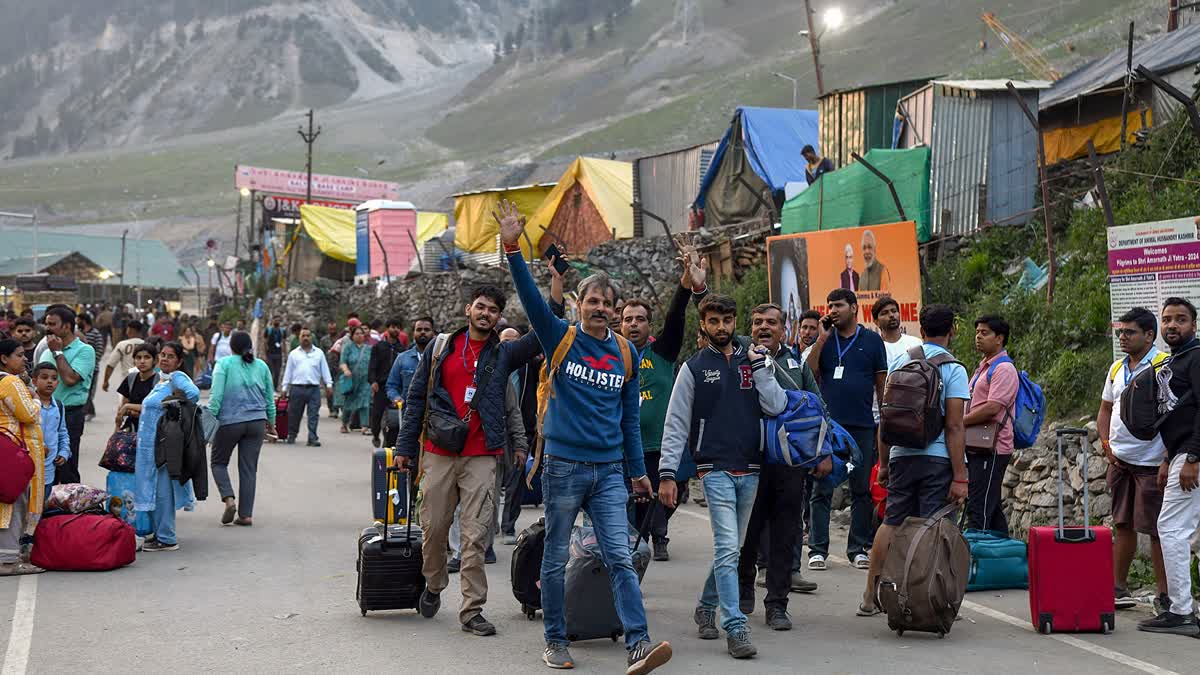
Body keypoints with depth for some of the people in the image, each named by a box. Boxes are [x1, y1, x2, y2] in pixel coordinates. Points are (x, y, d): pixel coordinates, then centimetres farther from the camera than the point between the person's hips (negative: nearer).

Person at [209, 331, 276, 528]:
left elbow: (216, 396, -10)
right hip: (257, 422, 3)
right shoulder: (261, 366, 7)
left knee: (219, 462, 14)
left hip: (229, 421, -3)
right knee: (249, 468, 7)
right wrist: (271, 422, 23)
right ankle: (246, 514, 4)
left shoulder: (224, 364, -4)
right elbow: (270, 398, 13)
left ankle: (229, 498, -8)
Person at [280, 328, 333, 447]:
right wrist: (284, 387, 8)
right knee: (294, 414, 7)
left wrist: (328, 384, 4)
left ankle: (312, 438, -3)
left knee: (313, 415, -5)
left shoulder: (319, 353, 11)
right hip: (297, 388, 0)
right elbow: (288, 371, 12)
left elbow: (325, 370, 12)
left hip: (314, 389, 0)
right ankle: (291, 436, 21)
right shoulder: (294, 354, 11)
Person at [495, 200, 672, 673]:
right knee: (555, 558, 7)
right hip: (564, 466, -2)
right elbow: (530, 297, -14)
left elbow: (629, 416, 14)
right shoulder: (561, 338, 0)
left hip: (609, 470, 2)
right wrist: (513, 248, -27)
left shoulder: (625, 353, 8)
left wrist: (638, 470, 15)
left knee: (620, 557, -5)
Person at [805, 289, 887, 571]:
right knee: (822, 490, -1)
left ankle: (858, 549, 13)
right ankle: (817, 549, 2)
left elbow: (882, 383, 8)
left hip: (863, 426, 0)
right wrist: (822, 338, -6)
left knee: (862, 490, 5)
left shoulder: (872, 341, 7)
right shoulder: (824, 339, 9)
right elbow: (809, 374, -2)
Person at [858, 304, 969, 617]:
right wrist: (960, 477, -11)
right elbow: (953, 427, -12)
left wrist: (883, 463, 18)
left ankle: (870, 597, 14)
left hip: (901, 455, 4)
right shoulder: (953, 369, -6)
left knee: (891, 523, 12)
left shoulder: (899, 363, 9)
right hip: (938, 459, -4)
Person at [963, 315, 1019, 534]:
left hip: (992, 449, -10)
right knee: (991, 507, 13)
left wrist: (959, 423, -15)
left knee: (978, 509, -13)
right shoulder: (984, 367, 21)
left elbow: (992, 408, -20)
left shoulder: (1004, 369, -11)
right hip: (979, 447, 10)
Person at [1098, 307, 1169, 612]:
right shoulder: (1117, 368, 14)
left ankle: (1164, 595, 2)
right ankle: (1118, 589, 20)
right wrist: (1107, 445, 7)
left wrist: (1169, 458, -18)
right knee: (1122, 525, 13)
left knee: (1155, 529, -4)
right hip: (1120, 461, 7)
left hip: (1151, 462, -7)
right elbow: (1105, 410, 21)